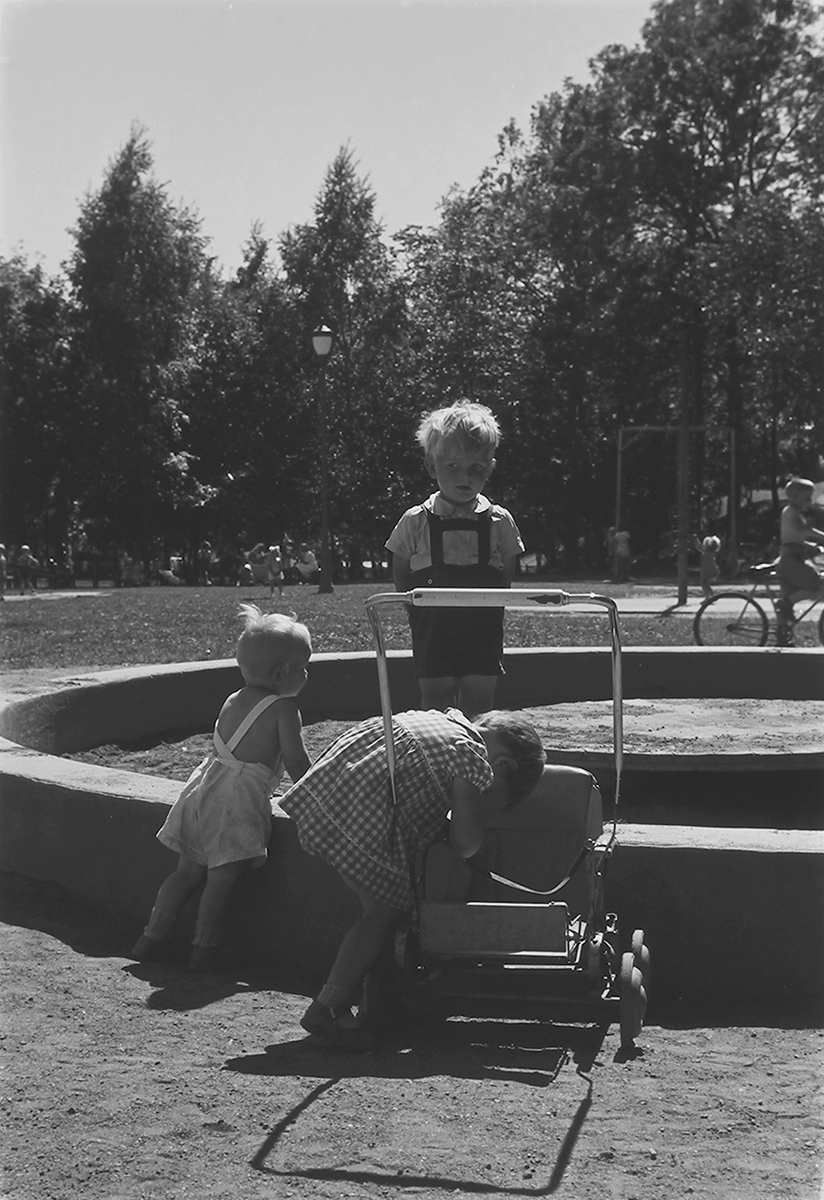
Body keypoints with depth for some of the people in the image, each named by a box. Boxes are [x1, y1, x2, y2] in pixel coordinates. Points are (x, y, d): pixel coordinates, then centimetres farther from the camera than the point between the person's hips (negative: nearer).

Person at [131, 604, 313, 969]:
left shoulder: (233, 701, 17)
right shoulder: (284, 709, -7)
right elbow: (296, 761, -10)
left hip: (206, 786, 8)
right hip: (238, 800, -8)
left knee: (187, 871, 15)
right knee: (222, 878, -2)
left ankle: (153, 934, 17)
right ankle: (204, 947, 1)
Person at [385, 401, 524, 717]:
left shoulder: (500, 522, 1)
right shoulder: (415, 522, -2)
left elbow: (506, 576, 6)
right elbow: (401, 577, 6)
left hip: (483, 635, 1)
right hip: (433, 636, -1)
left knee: (477, 712, 4)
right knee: (436, 708, 2)